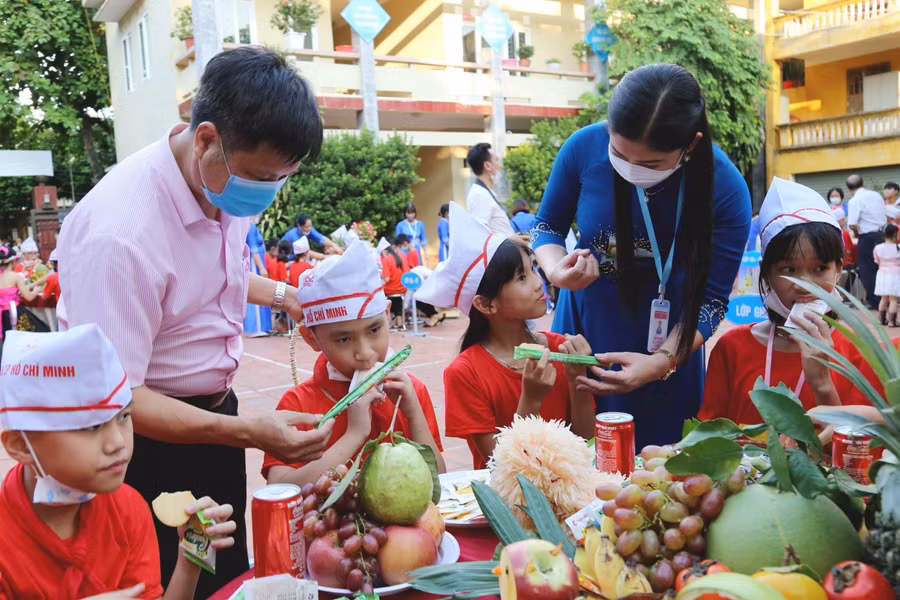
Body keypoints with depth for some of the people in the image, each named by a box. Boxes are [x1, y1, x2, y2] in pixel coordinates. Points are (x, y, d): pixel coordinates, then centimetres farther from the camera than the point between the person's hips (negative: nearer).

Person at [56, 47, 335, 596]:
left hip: (215, 407, 7)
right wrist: (247, 433, -36)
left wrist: (279, 294, 2)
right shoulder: (120, 234, -32)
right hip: (150, 432, -7)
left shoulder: (231, 182, -8)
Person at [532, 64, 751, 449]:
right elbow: (547, 226, -2)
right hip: (582, 330, 1)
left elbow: (711, 301, -15)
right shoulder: (584, 147, -18)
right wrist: (555, 270, -24)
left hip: (666, 356, -1)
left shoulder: (725, 188, -20)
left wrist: (662, 362, -31)